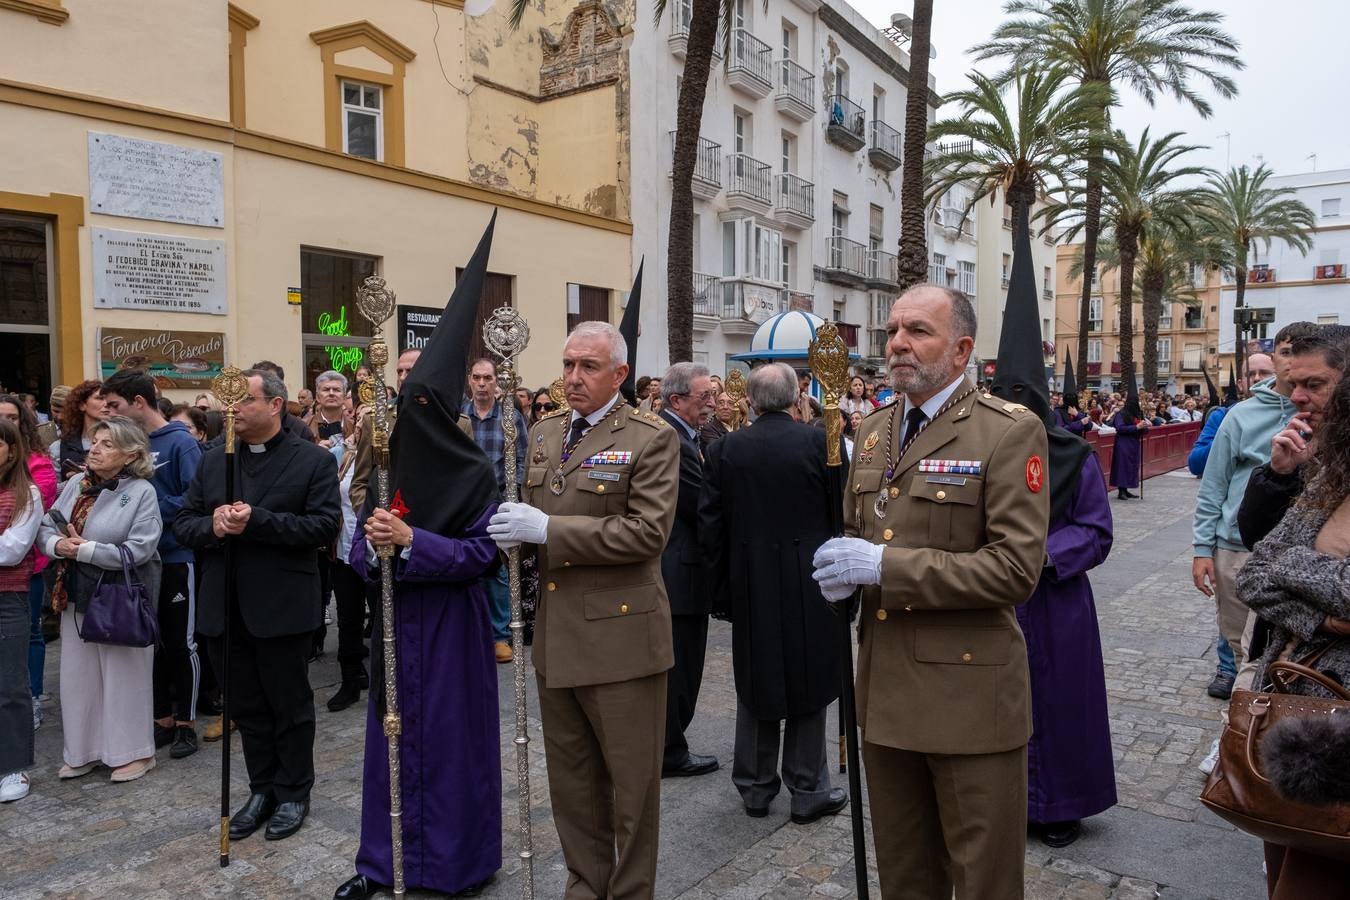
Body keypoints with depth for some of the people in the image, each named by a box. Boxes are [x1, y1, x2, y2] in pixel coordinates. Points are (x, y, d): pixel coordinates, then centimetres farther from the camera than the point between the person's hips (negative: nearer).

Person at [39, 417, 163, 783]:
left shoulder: (141, 491, -14)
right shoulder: (75, 485, 4)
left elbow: (139, 550, -20)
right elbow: (45, 528, 5)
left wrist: (85, 550, -19)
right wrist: (57, 544, -17)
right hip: (77, 595, 6)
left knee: (123, 675, 5)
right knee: (78, 675, 14)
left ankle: (133, 752, 21)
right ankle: (83, 750, 30)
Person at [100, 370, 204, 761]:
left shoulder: (180, 442, -13)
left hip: (176, 557, -6)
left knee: (181, 643, 5)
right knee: (152, 641, 14)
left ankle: (186, 723, 17)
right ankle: (162, 719, 26)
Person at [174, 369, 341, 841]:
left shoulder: (313, 459, -6)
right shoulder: (213, 459, 10)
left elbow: (325, 524, -16)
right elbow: (183, 524, 8)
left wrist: (257, 521, -23)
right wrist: (211, 525, -15)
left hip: (282, 607, -5)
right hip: (225, 607, 5)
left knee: (290, 704, 9)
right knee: (246, 706, 15)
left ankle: (293, 794, 25)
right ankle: (262, 790, 31)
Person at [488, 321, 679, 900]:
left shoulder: (651, 438, -9)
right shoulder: (544, 433, 11)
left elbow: (648, 530, -19)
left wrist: (548, 529, -21)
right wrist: (514, 531, -5)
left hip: (620, 635, -6)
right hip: (555, 636, 6)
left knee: (631, 783, 9)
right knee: (571, 782, 19)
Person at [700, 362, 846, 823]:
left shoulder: (724, 449, -3)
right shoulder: (819, 442, -10)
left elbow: (711, 527, -2)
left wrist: (724, 587, 7)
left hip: (750, 587, 2)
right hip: (809, 586, -2)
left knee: (756, 683, 15)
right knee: (807, 684, 10)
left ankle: (756, 787, 26)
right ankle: (808, 791, 20)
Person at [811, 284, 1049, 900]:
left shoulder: (1010, 431, -12)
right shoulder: (873, 431, 10)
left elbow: (1017, 567, -20)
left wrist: (884, 565, -22)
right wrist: (843, 566, -4)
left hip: (968, 693, -6)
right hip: (885, 689, 6)